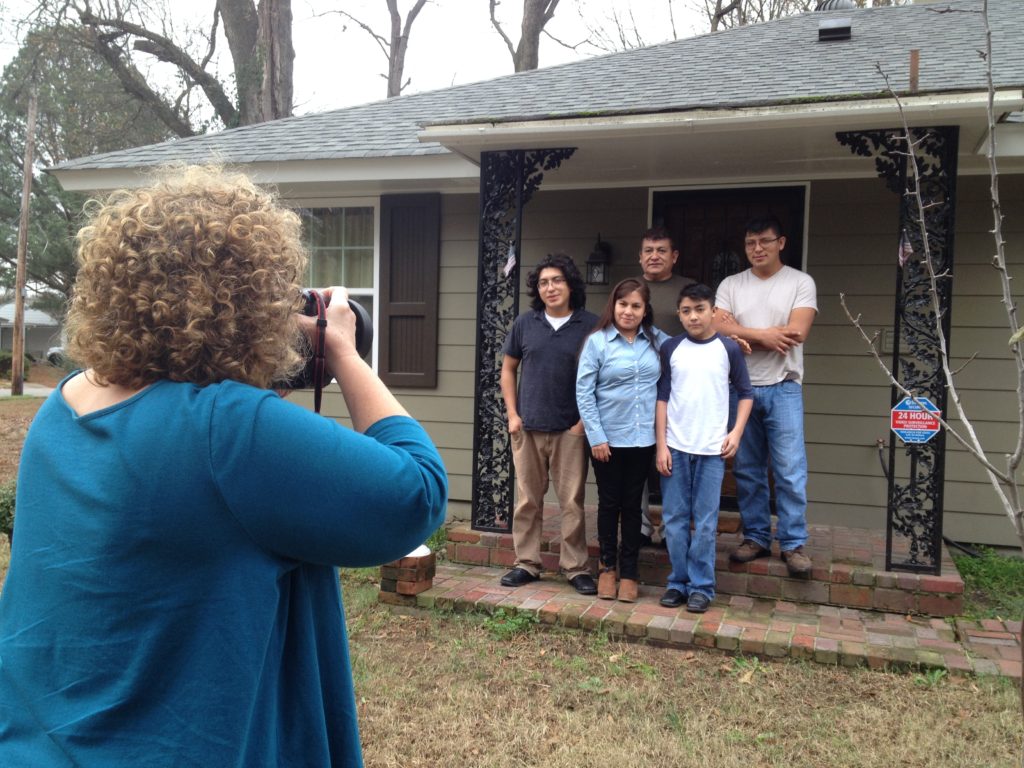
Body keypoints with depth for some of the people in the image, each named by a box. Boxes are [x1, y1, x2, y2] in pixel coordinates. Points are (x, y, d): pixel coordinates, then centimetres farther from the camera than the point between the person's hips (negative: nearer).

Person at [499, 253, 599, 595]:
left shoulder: (591, 326, -3)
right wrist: (512, 414, 4)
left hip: (570, 429, -2)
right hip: (527, 427, 3)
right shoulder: (525, 324, 5)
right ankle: (526, 563, 21)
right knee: (528, 500, 10)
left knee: (572, 502, 1)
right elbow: (508, 369, 12)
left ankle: (576, 567, 12)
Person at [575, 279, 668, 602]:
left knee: (632, 505, 11)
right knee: (609, 503, 11)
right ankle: (607, 567, 27)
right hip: (607, 439, -2)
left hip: (642, 439, 2)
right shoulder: (597, 341, -6)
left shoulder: (657, 340, 3)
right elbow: (583, 393, -8)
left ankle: (628, 571, 23)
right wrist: (596, 437, -11)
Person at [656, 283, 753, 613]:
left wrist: (737, 431, -4)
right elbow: (661, 398, 4)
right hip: (675, 448, 1)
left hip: (712, 450, -1)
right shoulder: (670, 348, 3)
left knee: (705, 522, 3)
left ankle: (701, 586, 14)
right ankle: (678, 582, 19)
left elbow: (745, 394, 10)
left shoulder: (729, 349, 2)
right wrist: (661, 445, -1)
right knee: (674, 520, 6)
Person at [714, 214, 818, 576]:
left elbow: (797, 333, -12)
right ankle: (756, 537, 21)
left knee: (790, 470, -3)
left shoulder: (800, 282, 2)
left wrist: (741, 334, -9)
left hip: (782, 388, -2)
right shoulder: (730, 285, 8)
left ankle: (794, 544, 9)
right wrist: (764, 335, -14)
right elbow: (717, 329, -6)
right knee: (747, 470, 9)